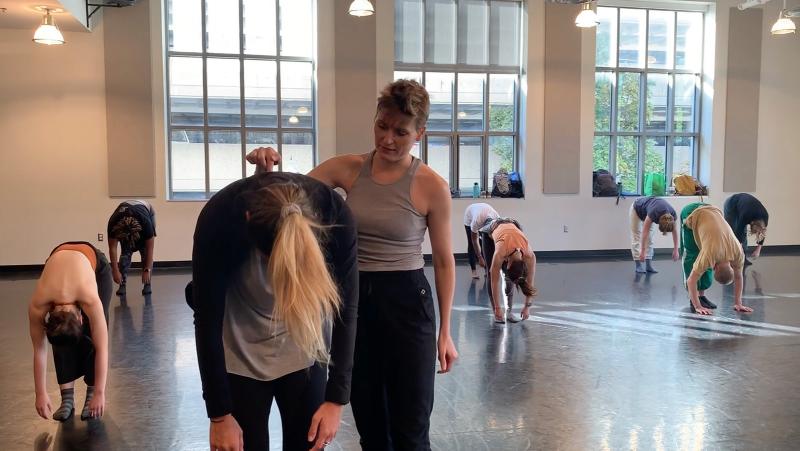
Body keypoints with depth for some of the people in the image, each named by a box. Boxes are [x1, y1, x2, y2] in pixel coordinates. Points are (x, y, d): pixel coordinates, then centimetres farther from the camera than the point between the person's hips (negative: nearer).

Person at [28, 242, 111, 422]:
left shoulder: (90, 301, -42)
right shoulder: (38, 305, -34)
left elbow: (102, 349, -35)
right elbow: (39, 350, -22)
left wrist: (99, 393, -34)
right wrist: (41, 394, -19)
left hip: (97, 265, -2)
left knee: (91, 336, -15)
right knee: (60, 339, -13)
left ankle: (91, 393, -7)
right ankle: (67, 397, -9)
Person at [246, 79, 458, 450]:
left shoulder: (431, 186, -10)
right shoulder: (348, 169, -1)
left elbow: (444, 261, -3)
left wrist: (445, 332, -1)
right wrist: (268, 166, -18)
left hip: (406, 302, -3)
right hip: (354, 300, 3)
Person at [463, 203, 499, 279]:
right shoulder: (476, 221, -43)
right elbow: (474, 240, -30)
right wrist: (480, 258, -29)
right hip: (469, 216, -2)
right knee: (471, 243, -8)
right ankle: (474, 270, -2)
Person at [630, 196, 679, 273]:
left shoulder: (673, 214, -28)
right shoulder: (653, 213, -42)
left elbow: (675, 231, -13)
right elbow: (645, 233, -37)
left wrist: (675, 250, -13)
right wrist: (642, 252, -36)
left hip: (647, 211, 5)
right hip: (637, 209, -5)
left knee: (649, 238, 0)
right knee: (636, 237, -7)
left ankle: (648, 265, 0)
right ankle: (639, 266, -5)